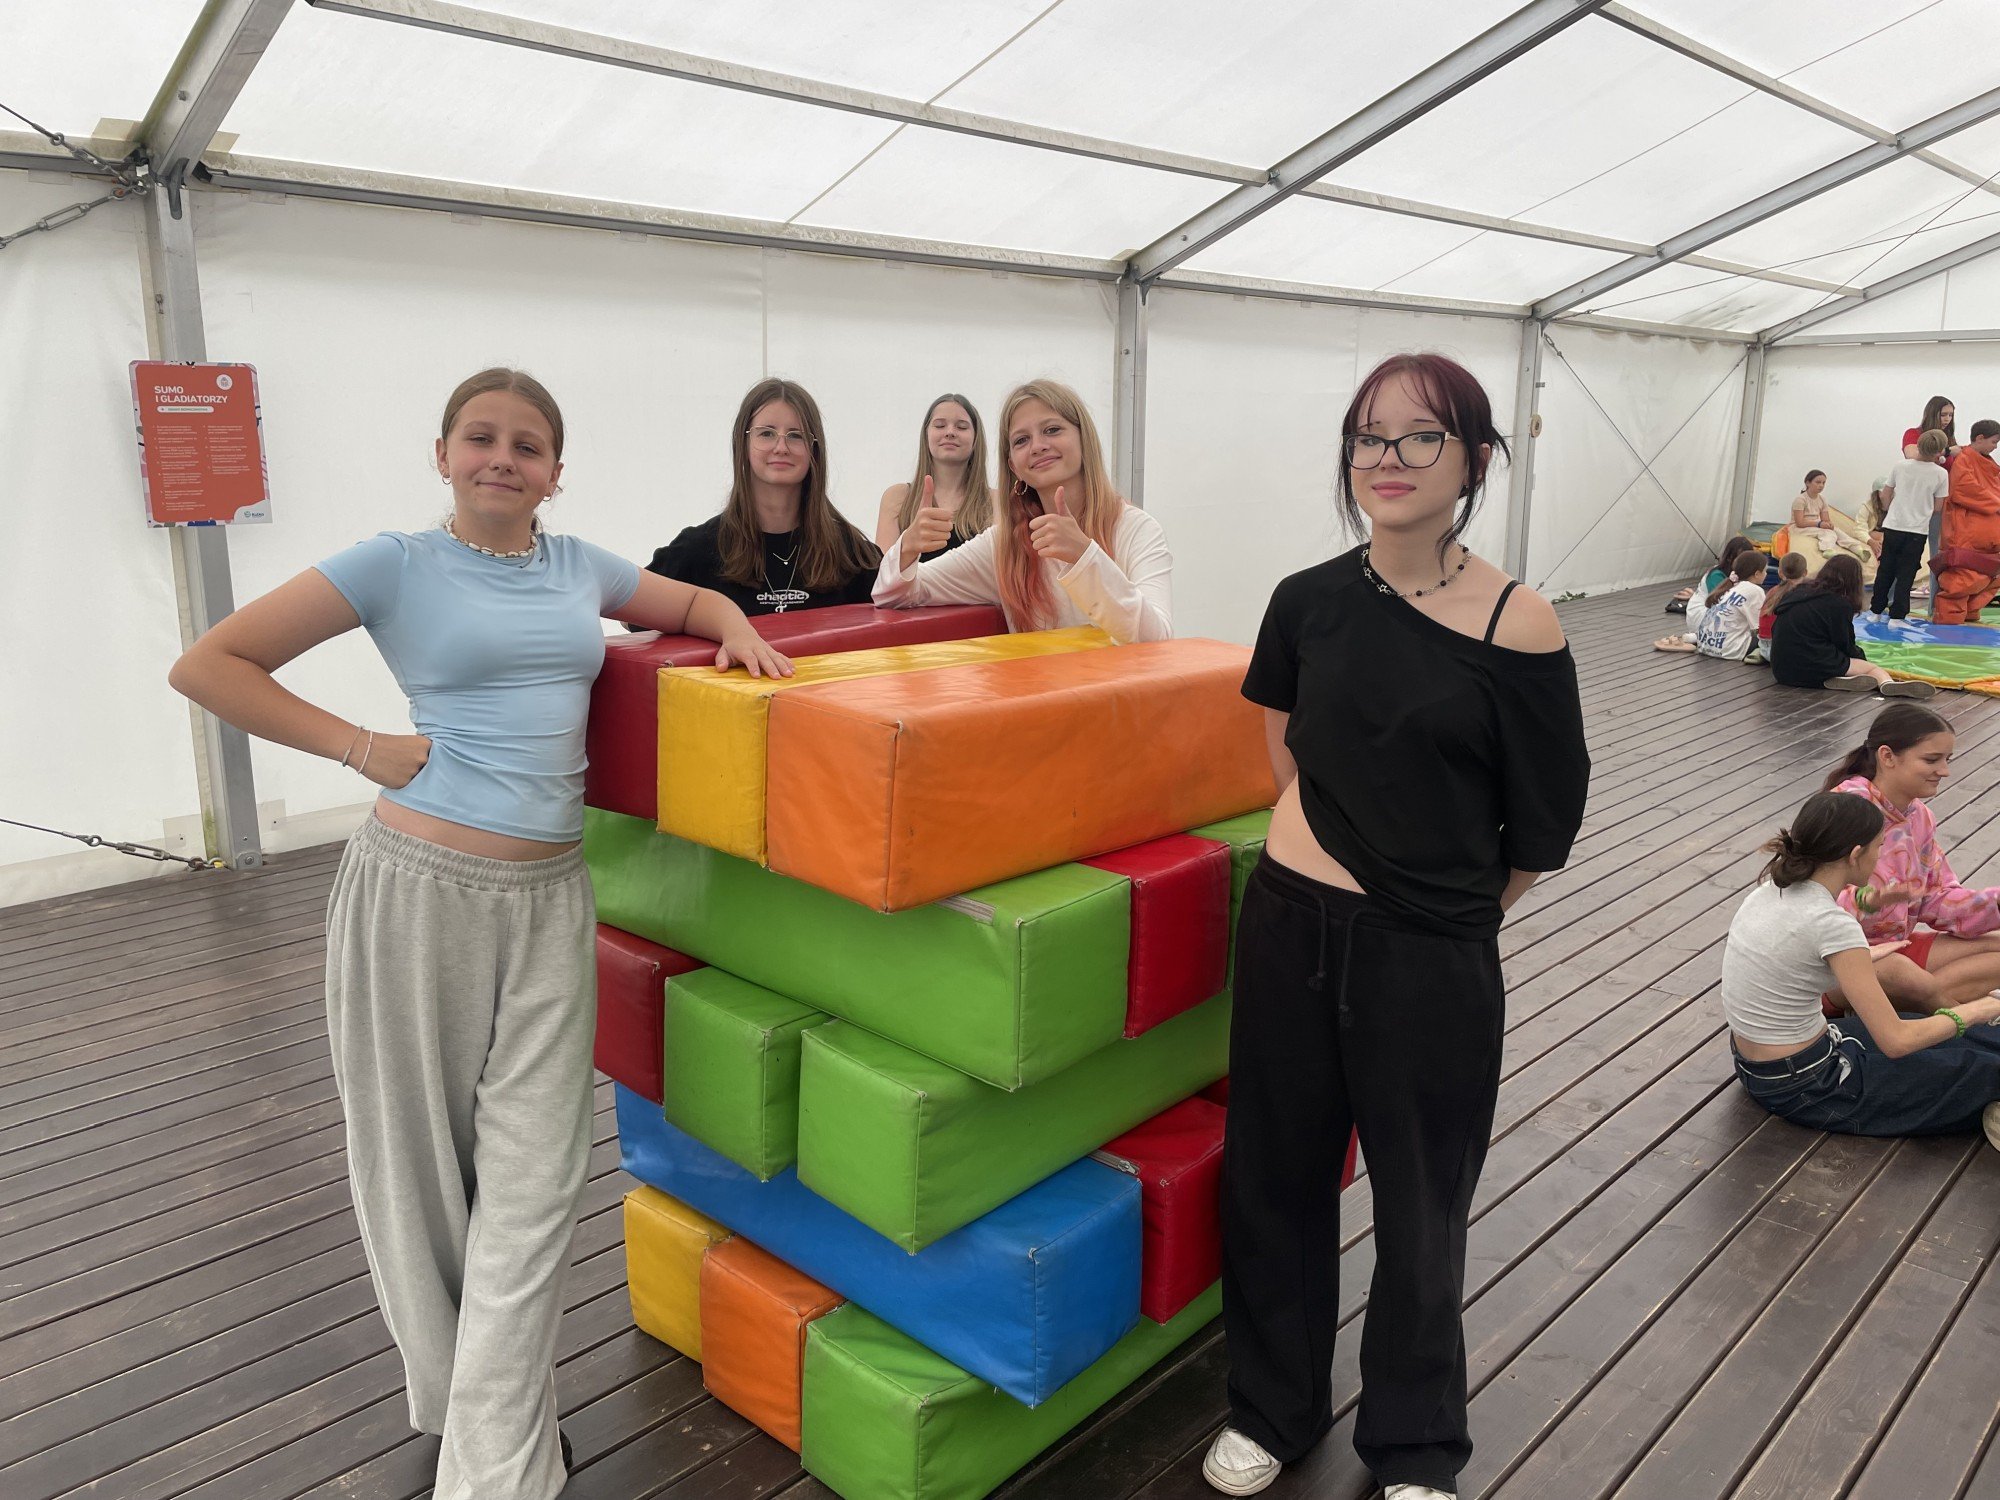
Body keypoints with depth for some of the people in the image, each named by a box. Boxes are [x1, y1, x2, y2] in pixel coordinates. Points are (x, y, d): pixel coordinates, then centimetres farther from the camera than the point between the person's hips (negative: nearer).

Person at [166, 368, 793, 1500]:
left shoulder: (578, 566, 11)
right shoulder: (397, 565, -2)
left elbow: (697, 603, 27)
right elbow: (207, 666, -2)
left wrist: (741, 635, 5)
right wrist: (360, 747, -8)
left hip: (549, 897, 3)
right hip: (421, 887, -3)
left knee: (532, 1181, 3)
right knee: (422, 1162, 10)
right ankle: (456, 1395, 36)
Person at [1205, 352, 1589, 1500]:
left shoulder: (1518, 630, -14)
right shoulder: (1309, 602, -3)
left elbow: (1544, 827, -5)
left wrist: (1446, 906, 7)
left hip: (1431, 960, -3)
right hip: (1294, 924, 3)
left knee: (1421, 1202, 14)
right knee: (1276, 1176, 16)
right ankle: (1273, 1406, 41)